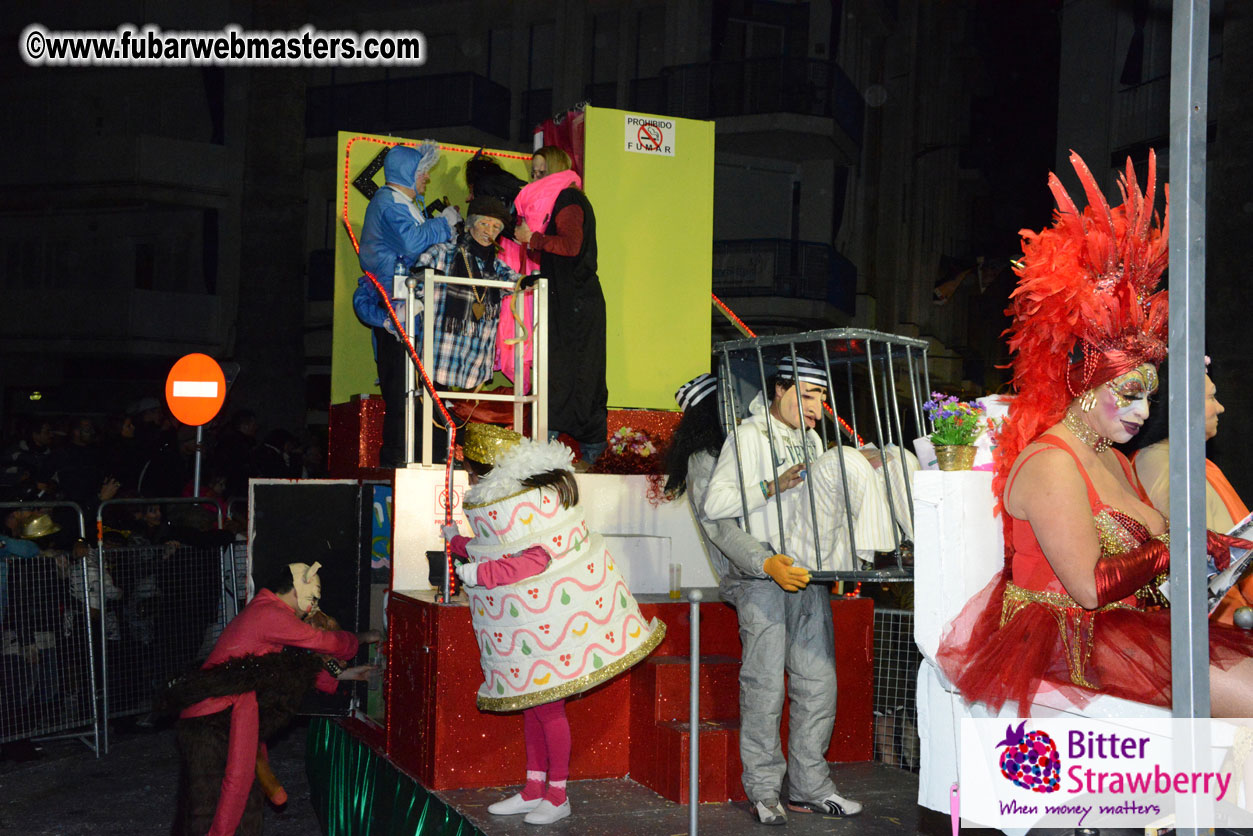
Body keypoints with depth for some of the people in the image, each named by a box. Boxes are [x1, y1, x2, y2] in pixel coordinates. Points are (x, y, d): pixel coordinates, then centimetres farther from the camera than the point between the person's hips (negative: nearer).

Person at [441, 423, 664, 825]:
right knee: (530, 701, 16)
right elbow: (502, 551, 24)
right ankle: (533, 790, 26)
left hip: (548, 622, -11)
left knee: (546, 704, 0)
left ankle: (557, 796, 13)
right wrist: (458, 542, 37)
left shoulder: (521, 501, -20)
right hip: (532, 622, 11)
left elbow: (537, 558, -26)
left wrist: (480, 573, -23)